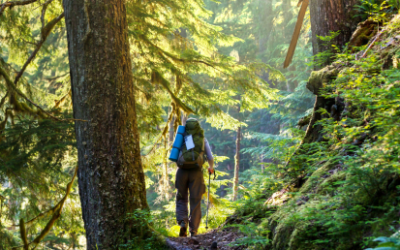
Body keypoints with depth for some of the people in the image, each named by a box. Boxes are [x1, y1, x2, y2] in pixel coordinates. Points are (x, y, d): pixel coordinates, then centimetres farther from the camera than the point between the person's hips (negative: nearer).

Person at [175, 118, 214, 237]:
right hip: (196, 172, 0)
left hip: (182, 170, 1)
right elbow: (210, 158, 13)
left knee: (181, 198, 17)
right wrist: (211, 167, 33)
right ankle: (193, 230, 5)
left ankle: (182, 222, -5)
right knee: (195, 202, 6)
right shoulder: (203, 139, 13)